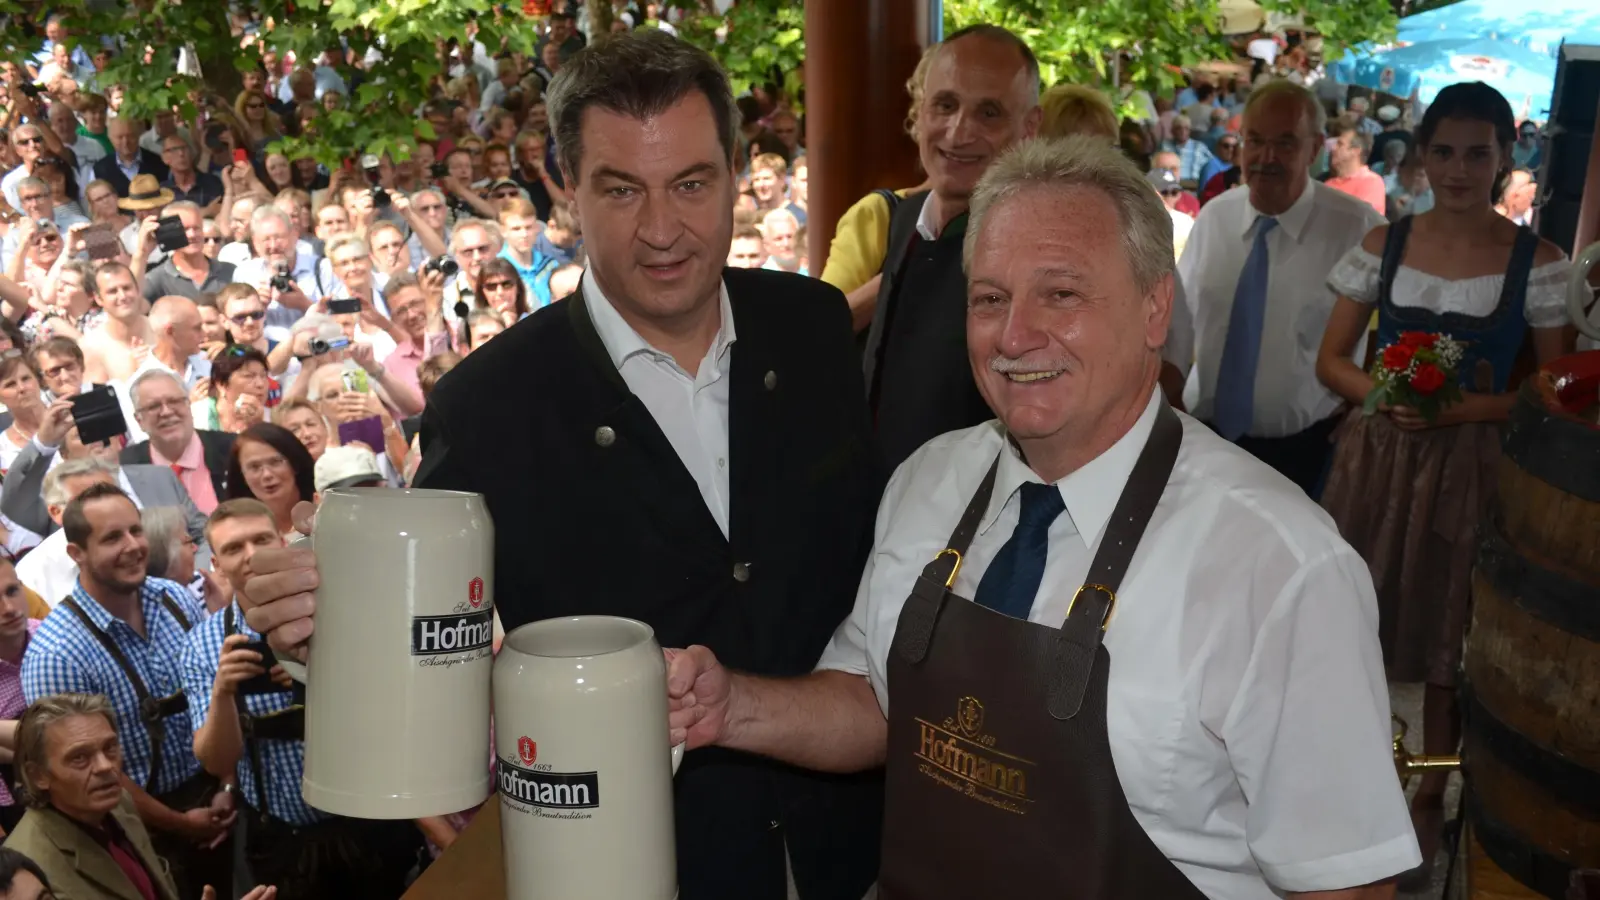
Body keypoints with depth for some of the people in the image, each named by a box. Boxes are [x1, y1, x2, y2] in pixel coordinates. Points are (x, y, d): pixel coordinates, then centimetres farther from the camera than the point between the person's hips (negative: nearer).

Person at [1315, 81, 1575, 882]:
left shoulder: (1537, 260, -5)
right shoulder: (1383, 245, 1)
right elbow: (1330, 359, 4)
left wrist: (1461, 407, -19)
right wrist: (1380, 394, -16)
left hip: (1469, 468, -2)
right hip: (1374, 457, 2)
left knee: (1449, 635, 9)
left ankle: (1430, 792, 29)